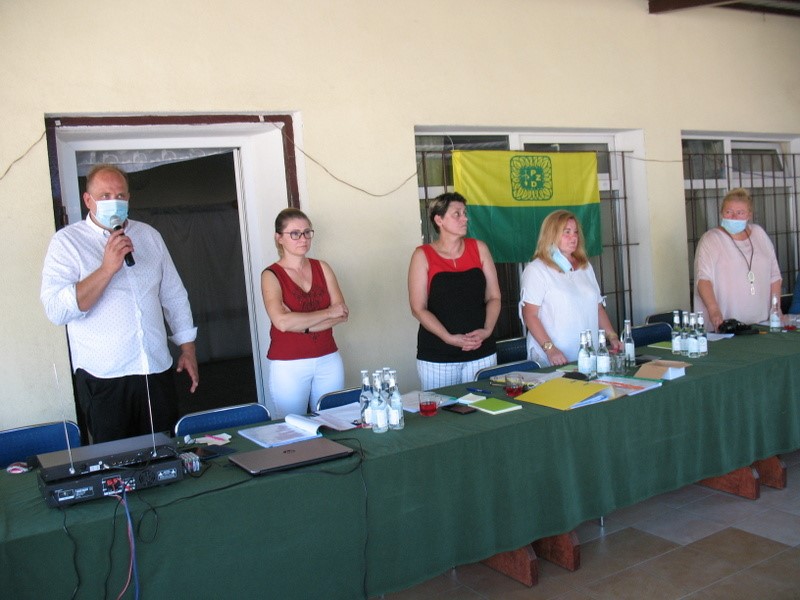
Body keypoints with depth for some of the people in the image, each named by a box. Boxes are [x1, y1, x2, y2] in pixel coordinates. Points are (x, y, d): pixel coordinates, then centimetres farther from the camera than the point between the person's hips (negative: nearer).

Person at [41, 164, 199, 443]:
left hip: (158, 371, 4)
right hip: (103, 378, -3)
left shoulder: (148, 235, 11)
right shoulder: (67, 241, -3)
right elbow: (56, 310, -15)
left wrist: (188, 349, 12)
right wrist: (107, 268, -21)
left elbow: (174, 295, 17)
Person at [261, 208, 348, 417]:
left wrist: (302, 324, -13)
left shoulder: (322, 267, 7)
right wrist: (327, 313, -12)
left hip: (328, 361, 3)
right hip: (288, 366, -3)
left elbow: (342, 314, -1)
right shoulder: (271, 275, -4)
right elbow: (282, 322, -19)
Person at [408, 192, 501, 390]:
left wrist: (487, 330, -9)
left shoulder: (478, 248, 6)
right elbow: (418, 309, -6)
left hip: (481, 351, 3)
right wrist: (449, 338, -17)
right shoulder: (423, 255, -2)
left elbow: (494, 297, 7)